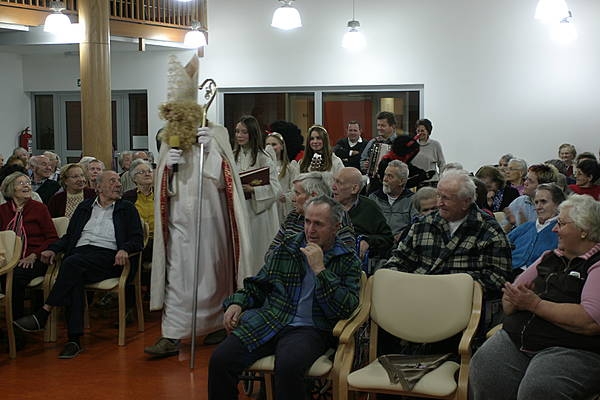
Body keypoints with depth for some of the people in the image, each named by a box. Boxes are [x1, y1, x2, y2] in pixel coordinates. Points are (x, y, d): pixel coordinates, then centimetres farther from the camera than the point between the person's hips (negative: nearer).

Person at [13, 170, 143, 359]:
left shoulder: (127, 209, 17)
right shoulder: (85, 207, 25)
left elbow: (137, 239, 8)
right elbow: (69, 236, 23)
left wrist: (124, 249, -14)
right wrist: (53, 249, 3)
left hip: (107, 255, -2)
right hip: (79, 252, 2)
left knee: (72, 262, -34)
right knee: (74, 280, -33)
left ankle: (42, 315, -31)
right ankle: (74, 339, -36)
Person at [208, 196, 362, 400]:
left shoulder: (348, 261, 5)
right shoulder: (288, 247, 14)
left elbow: (346, 309, -8)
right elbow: (258, 285, 22)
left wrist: (320, 269, -12)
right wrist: (237, 303, 3)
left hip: (310, 328, -3)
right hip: (269, 320, 4)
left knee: (288, 366, -37)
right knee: (220, 359, -19)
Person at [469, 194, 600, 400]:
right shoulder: (549, 258, 21)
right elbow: (508, 304, 22)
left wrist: (534, 303, -12)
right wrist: (514, 299, -3)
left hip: (571, 350, -6)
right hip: (514, 340, 6)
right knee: (481, 375, -22)